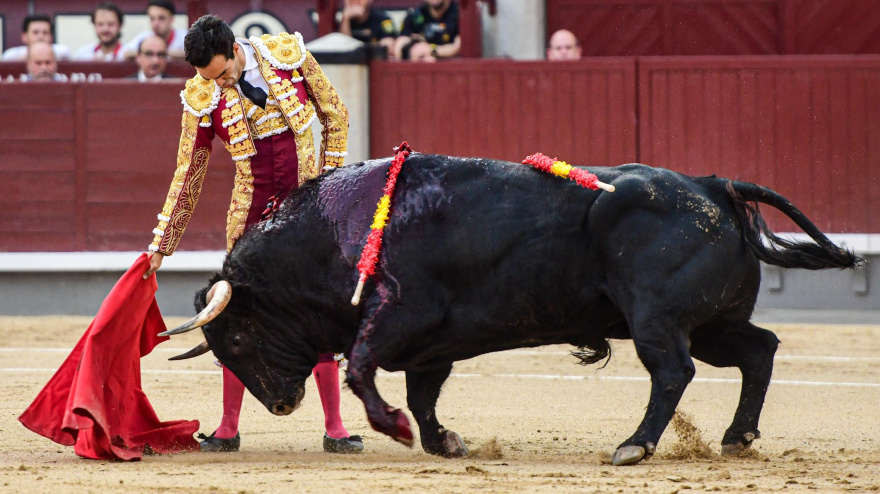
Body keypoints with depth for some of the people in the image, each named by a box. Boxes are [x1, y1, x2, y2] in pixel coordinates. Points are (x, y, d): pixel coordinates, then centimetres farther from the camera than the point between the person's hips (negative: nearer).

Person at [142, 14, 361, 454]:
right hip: (252, 211, 0)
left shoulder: (290, 55, -10)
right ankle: (228, 429, 10)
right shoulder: (203, 99, -9)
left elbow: (335, 117, 4)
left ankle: (334, 429, 3)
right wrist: (160, 246, 1)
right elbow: (188, 175, -1)